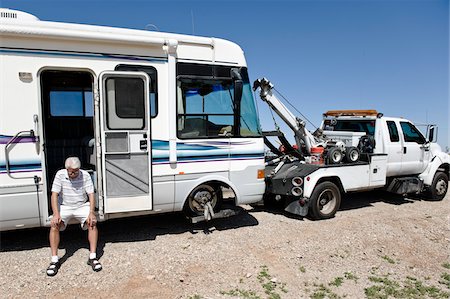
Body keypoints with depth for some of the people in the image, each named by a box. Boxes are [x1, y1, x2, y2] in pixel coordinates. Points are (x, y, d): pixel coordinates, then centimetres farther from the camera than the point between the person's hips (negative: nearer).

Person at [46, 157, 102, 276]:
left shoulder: (85, 175, -10)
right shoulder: (60, 175, -10)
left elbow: (91, 195, -11)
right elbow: (54, 195, -14)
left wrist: (91, 212, -24)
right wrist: (56, 214, -26)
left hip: (82, 206, 0)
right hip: (64, 207, 1)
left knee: (92, 223, -22)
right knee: (54, 225, -23)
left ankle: (92, 257, -15)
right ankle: (54, 260, -14)